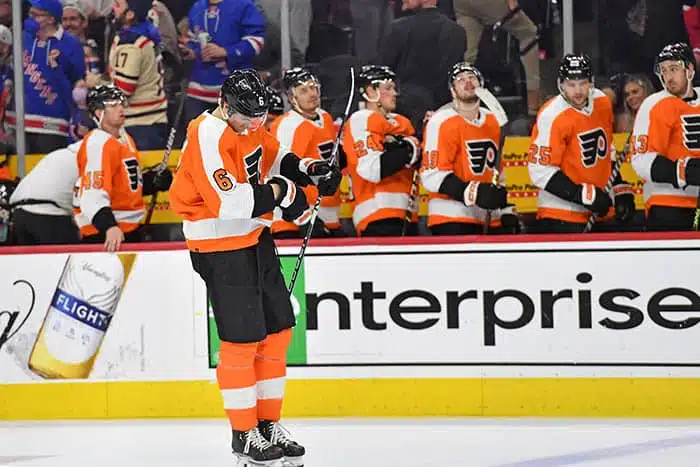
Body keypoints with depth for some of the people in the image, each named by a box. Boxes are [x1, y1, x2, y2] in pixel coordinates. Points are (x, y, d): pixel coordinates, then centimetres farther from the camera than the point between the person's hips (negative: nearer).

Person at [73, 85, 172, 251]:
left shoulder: (125, 139, 13)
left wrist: (154, 180, 7)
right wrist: (109, 226, -41)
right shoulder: (97, 144, -19)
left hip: (129, 230, 11)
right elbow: (93, 195, -29)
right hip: (102, 232, -11)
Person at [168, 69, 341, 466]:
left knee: (277, 330, 12)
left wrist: (309, 172, 2)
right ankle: (244, 435, 5)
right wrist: (281, 192, -20)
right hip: (220, 246, -9)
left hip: (255, 237, 9)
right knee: (242, 339, -6)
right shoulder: (209, 138, -24)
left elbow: (275, 157, 21)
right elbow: (231, 202, -31)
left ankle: (269, 425, 22)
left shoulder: (250, 123, 4)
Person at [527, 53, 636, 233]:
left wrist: (621, 191, 13)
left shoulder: (602, 103, 5)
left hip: (595, 214, 7)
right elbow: (540, 171, -18)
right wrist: (585, 195, -20)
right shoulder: (551, 117, -17)